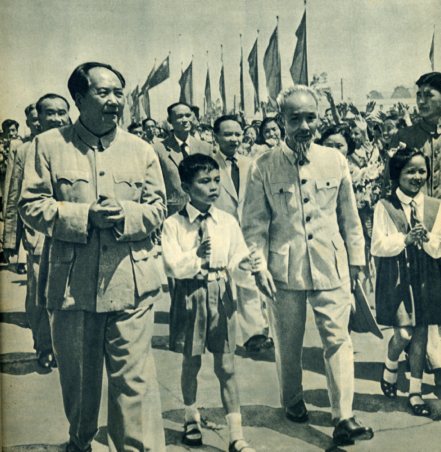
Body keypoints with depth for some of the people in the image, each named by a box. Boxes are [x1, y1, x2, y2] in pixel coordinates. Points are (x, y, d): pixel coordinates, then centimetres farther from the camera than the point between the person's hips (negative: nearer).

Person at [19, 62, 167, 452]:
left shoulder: (141, 150, 9)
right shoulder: (49, 145, 4)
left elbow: (158, 208, 7)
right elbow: (32, 205, -2)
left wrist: (124, 214, -14)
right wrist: (85, 215, -15)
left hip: (130, 282, 0)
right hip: (70, 283, 0)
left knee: (134, 377, -3)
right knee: (77, 377, 17)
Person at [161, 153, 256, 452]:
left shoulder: (228, 222, 1)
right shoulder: (174, 224, -6)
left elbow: (236, 262, 0)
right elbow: (172, 265, -15)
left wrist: (242, 267, -22)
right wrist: (196, 256, -30)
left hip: (221, 295, 1)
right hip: (190, 296, -1)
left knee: (226, 366, 4)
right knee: (191, 362, 14)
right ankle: (192, 419, 39)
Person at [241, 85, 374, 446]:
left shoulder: (335, 161, 1)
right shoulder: (265, 166, -5)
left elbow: (349, 216, 8)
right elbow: (254, 222, -2)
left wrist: (356, 260, 9)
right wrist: (258, 265, -8)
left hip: (330, 266, 1)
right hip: (285, 268, -1)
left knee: (338, 338, -1)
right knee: (288, 341, 13)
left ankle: (344, 417, 7)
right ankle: (292, 400, 35)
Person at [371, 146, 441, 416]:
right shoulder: (385, 207, -4)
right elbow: (378, 246, -8)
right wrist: (405, 239, -20)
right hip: (396, 277, -3)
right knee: (404, 333, -7)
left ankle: (416, 392, 20)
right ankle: (390, 368, 26)